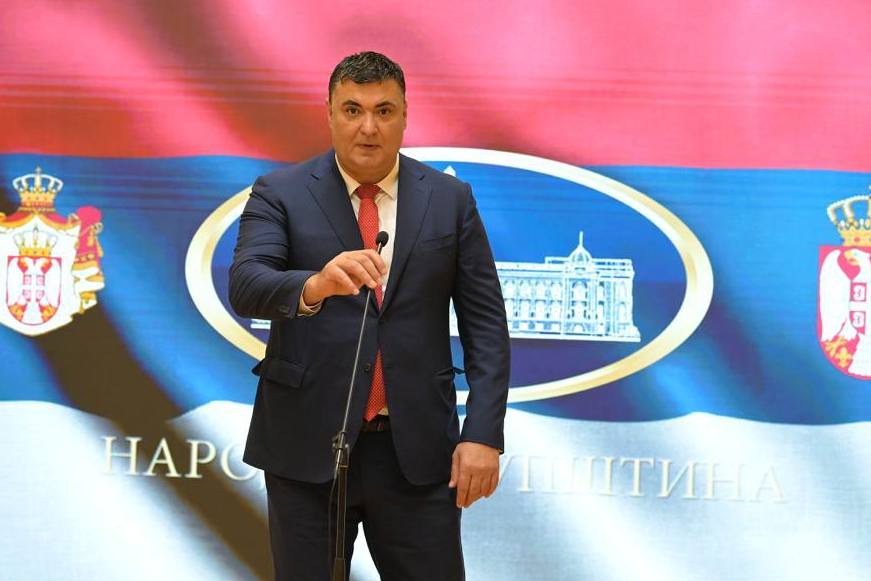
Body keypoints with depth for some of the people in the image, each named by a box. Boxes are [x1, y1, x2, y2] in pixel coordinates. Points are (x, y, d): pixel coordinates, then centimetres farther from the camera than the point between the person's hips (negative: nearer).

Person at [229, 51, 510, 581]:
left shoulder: (450, 200, 5)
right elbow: (245, 287, -16)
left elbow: (485, 323, 4)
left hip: (417, 451, 1)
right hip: (308, 445, -1)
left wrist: (483, 435, -6)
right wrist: (314, 286, -38)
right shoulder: (280, 195, 0)